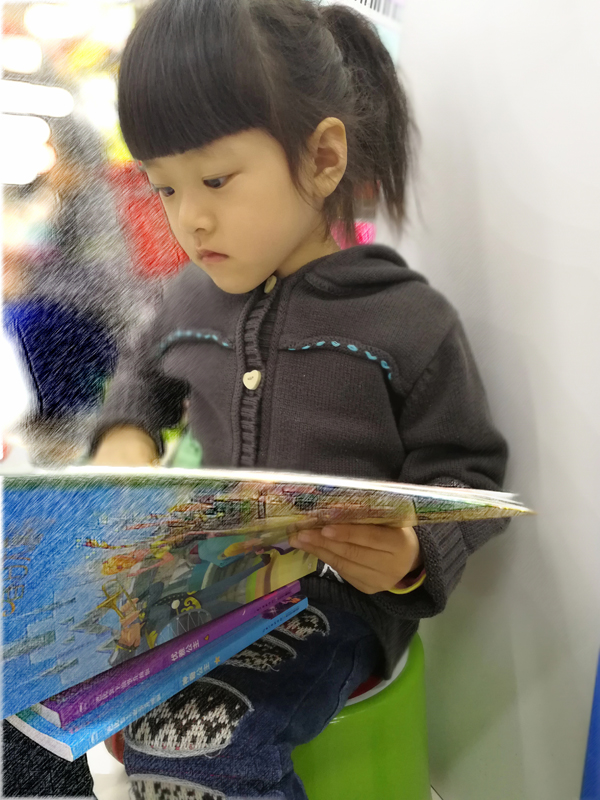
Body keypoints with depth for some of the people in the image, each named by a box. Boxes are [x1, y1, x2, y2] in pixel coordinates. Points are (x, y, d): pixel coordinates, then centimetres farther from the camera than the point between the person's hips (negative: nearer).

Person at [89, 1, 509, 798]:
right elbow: (145, 370, 26)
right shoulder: (194, 298, 4)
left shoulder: (409, 319, -11)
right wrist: (125, 434, 5)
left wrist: (414, 556, -24)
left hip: (341, 593, -6)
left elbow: (469, 473, -4)